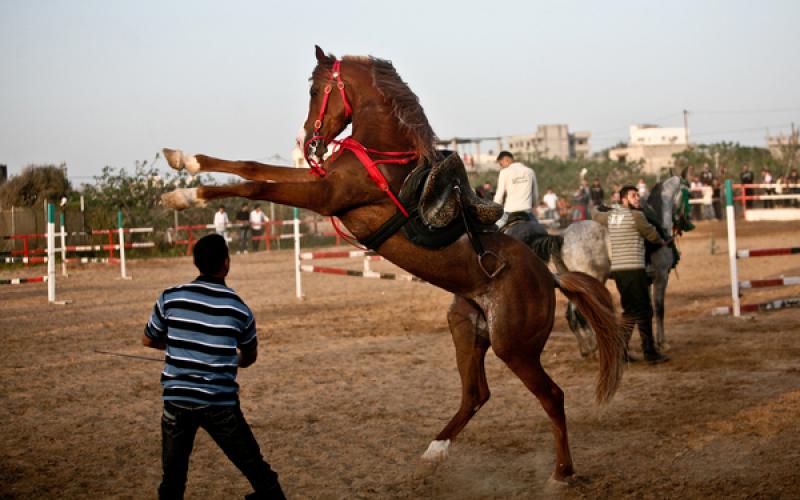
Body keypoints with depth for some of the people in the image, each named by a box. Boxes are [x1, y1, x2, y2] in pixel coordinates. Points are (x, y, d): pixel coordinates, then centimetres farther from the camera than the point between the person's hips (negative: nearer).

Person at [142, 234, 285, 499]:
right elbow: (250, 357, 15)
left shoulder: (170, 298, -3)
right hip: (220, 405, -2)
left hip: (177, 400, 2)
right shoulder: (238, 308, -3)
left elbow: (148, 340, 13)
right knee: (259, 474, 9)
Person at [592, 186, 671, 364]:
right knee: (644, 310, -1)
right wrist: (662, 242, 23)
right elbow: (651, 234, 3)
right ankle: (649, 352, 1)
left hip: (617, 269, 8)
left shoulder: (611, 215, 12)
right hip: (634, 269, -8)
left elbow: (596, 216, 33)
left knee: (630, 310, 16)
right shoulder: (636, 215, -9)